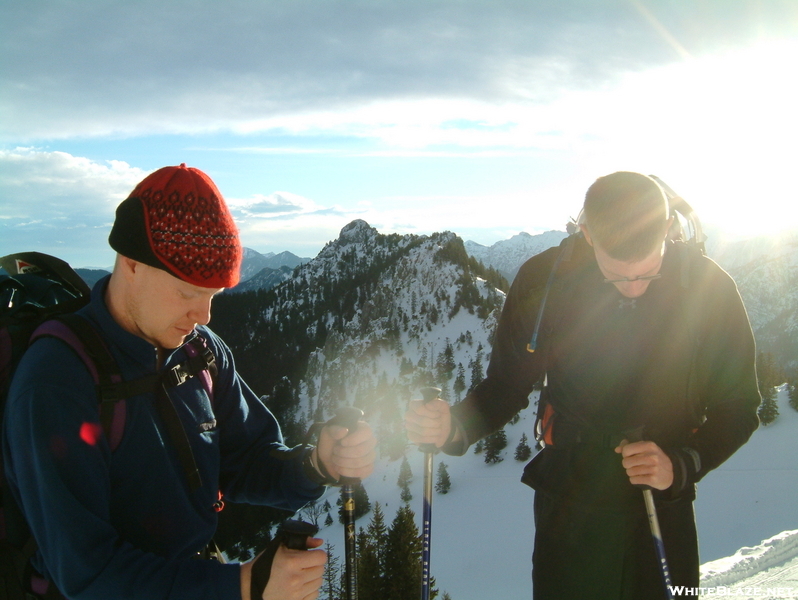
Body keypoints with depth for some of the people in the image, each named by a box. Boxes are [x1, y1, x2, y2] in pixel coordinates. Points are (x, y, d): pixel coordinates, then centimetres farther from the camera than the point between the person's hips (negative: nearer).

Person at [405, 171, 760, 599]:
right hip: (568, 510, 0)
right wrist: (454, 428, -25)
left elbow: (737, 408, -3)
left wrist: (681, 465, -20)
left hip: (665, 512, 1)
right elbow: (505, 387, -5)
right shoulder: (543, 281, -15)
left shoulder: (710, 290, -14)